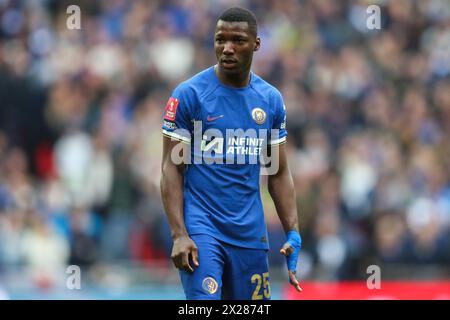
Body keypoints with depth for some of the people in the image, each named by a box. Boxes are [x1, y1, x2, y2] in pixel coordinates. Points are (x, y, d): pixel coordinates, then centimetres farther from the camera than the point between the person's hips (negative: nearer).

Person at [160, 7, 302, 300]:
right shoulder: (189, 94, -5)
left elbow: (279, 173, 13)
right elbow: (172, 168, -6)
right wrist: (179, 235, -15)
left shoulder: (271, 100, 8)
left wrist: (294, 234, 3)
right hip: (202, 228, -4)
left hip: (251, 231, 4)